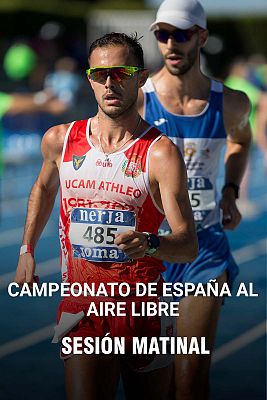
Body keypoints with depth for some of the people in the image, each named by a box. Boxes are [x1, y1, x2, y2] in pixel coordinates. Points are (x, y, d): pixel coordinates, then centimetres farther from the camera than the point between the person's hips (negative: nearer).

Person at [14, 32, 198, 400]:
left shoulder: (160, 153, -7)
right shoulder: (60, 140, 5)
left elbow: (189, 245, -13)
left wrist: (150, 243, -33)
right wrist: (26, 251, 27)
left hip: (144, 309, -1)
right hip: (82, 306, 1)